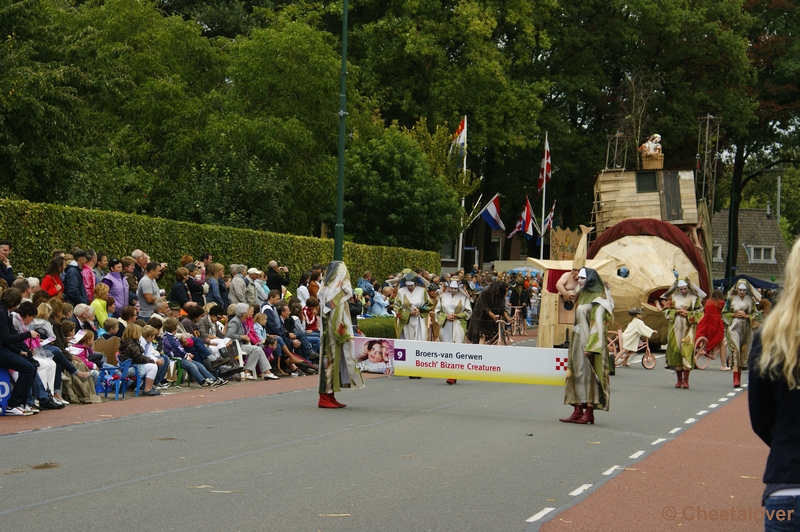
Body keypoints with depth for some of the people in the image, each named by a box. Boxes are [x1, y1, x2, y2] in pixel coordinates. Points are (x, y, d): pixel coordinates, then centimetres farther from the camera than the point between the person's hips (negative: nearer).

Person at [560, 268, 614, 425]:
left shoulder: (597, 300, -10)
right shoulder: (582, 297, 16)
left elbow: (597, 324, -16)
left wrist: (590, 346, -22)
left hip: (589, 341, -9)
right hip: (578, 341, 9)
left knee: (589, 374, -5)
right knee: (577, 373, 6)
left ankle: (589, 413, -1)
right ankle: (578, 412, 8)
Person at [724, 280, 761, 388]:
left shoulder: (751, 300, 8)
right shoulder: (731, 299, 4)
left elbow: (756, 314, 9)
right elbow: (724, 313, 6)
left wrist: (746, 316, -8)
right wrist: (735, 315, -8)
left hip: (747, 328, 3)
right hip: (734, 327, -3)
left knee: (744, 351, 5)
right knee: (735, 349, -16)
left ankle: (739, 375, 16)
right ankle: (736, 377, -23)